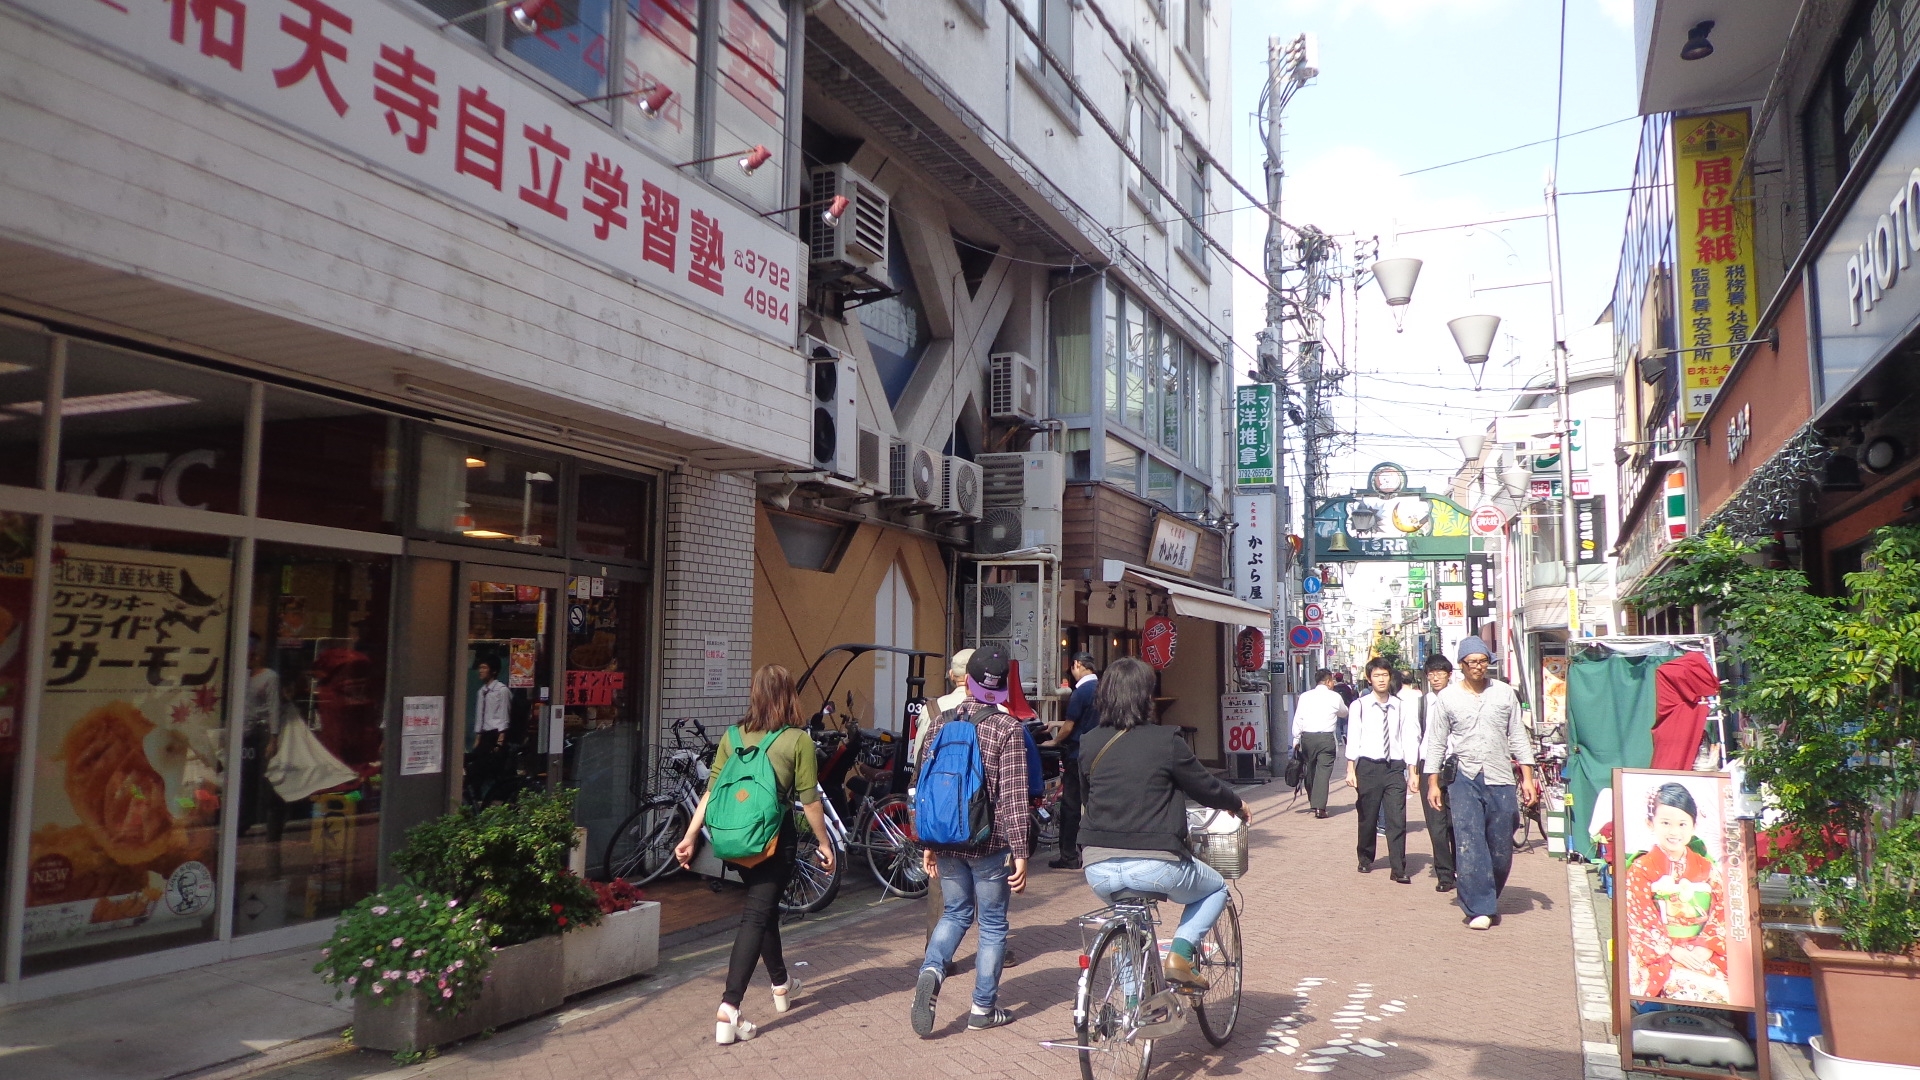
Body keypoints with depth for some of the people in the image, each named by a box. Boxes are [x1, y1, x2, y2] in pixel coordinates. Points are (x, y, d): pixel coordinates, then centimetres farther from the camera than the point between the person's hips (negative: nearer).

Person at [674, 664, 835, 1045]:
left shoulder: (732, 738, 5)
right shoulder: (798, 740, -7)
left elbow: (711, 791, 0)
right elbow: (810, 800, -6)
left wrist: (689, 836, 2)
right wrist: (824, 843, 4)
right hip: (775, 838, -5)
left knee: (766, 907, 23)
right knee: (756, 916, -2)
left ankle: (781, 985, 41)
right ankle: (728, 1010, -13)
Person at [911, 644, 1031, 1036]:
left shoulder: (941, 722, 2)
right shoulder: (1008, 728, -11)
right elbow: (1013, 795, -15)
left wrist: (929, 843, 14)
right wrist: (1019, 852, -9)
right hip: (990, 842, -4)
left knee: (955, 913, 20)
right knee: (992, 923, 12)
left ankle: (930, 972, -4)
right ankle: (984, 1008, 19)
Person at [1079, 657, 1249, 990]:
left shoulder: (1089, 745, 5)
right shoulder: (1165, 741, -8)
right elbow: (1205, 787, 3)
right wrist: (1236, 804, 25)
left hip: (1098, 869, 5)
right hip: (1155, 866, -4)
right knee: (1216, 889, 25)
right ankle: (1180, 955, 5)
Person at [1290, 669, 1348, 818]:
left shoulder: (1304, 697, 5)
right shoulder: (1335, 697, 0)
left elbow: (1298, 719, 4)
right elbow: (1344, 713, 18)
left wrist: (1296, 739, 11)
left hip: (1307, 737, 3)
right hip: (1326, 737, -3)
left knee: (1310, 770, 15)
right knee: (1323, 771, -3)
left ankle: (1313, 803, 27)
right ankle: (1320, 807, -10)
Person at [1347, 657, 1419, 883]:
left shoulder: (1400, 707, 5)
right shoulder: (1360, 706, 1)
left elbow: (1409, 739, 6)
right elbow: (1353, 739, -1)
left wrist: (1412, 772, 2)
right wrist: (1351, 770, -5)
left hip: (1395, 767, 1)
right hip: (1368, 766, -1)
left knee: (1397, 819, -5)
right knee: (1368, 817, 10)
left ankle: (1399, 870, -1)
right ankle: (1365, 859, 30)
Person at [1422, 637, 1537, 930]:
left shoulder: (1505, 693, 7)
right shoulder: (1446, 698, 2)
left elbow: (1518, 737, 10)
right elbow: (1436, 743, 6)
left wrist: (1527, 777, 4)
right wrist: (1433, 782, 3)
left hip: (1501, 778, 2)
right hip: (1464, 777, -2)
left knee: (1501, 849, 7)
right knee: (1469, 846, -8)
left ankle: (1490, 898, 28)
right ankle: (1479, 908, -2)